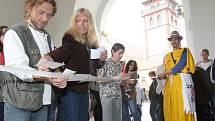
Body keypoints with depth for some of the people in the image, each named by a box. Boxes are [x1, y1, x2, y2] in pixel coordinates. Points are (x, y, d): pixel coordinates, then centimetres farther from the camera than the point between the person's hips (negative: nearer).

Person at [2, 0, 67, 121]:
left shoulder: (47, 37, 15)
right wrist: (45, 77, -35)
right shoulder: (14, 33, -7)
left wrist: (59, 77, -9)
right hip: (19, 102, -6)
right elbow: (17, 67, -19)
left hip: (43, 100, 6)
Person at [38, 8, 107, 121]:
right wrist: (48, 57, -53)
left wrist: (100, 59, -1)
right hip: (69, 90, -7)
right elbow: (62, 51, -32)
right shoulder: (70, 38, -11)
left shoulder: (92, 43, 9)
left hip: (84, 90, 7)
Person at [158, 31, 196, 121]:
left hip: (182, 81, -4)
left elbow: (180, 65, -8)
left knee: (183, 108, -11)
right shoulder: (167, 56, 23)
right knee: (171, 110, -1)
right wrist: (160, 76, -4)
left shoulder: (185, 51, 9)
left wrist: (165, 74, -14)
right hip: (170, 84, 4)